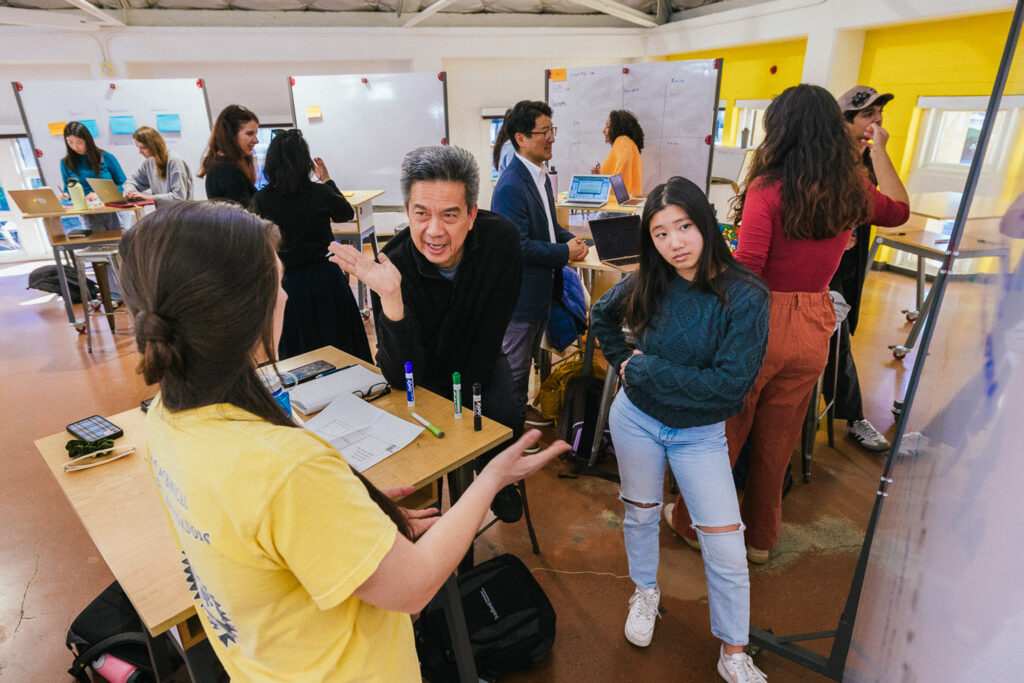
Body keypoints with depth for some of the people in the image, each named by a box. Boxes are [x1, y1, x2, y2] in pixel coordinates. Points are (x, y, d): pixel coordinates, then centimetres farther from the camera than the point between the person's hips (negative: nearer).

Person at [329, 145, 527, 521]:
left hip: (478, 362, 2)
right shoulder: (392, 266, -30)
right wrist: (390, 297, -48)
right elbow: (400, 376, -34)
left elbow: (488, 338, -11)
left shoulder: (501, 239, -23)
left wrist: (463, 388, -14)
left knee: (506, 416, -21)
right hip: (423, 368, -1)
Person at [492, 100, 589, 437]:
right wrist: (565, 253, -19)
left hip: (541, 289, 10)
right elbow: (517, 246, -26)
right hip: (520, 293, -10)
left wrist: (570, 239, 1)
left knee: (528, 359, 24)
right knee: (514, 368, 6)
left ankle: (522, 413, 42)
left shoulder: (540, 175, 9)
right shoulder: (511, 187, -23)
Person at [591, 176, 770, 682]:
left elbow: (731, 383, -25)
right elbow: (603, 314, 14)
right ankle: (645, 593, 47)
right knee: (641, 514, 19)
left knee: (726, 547, 1)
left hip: (700, 434, -2)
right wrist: (621, 361, 2)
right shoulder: (647, 286, -8)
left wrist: (646, 368, -21)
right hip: (636, 417, 3)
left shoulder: (744, 297, -19)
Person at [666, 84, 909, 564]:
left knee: (722, 432, 12)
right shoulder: (852, 192, 2)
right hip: (813, 329, 5)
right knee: (777, 442, 18)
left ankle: (695, 523, 31)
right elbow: (899, 210, 24)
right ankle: (761, 538, 36)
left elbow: (746, 268, -21)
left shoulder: (767, 190, -15)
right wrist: (879, 152, 31)